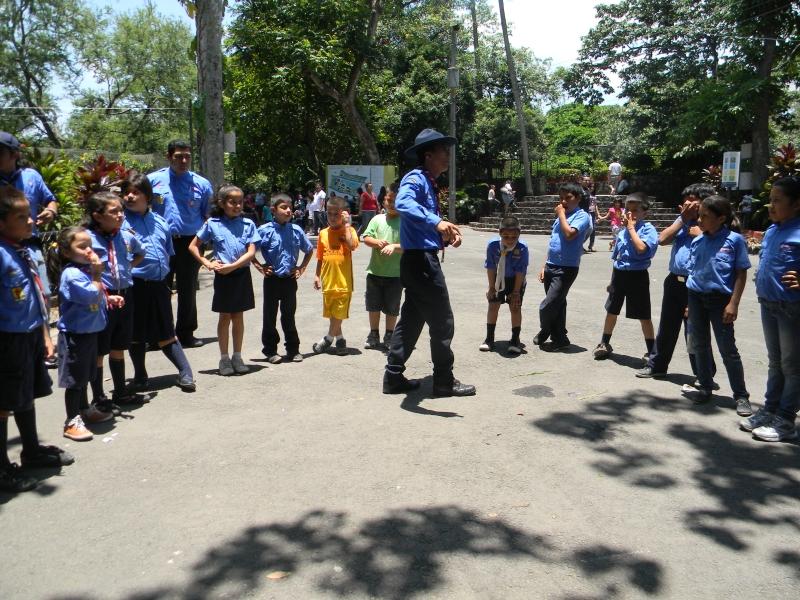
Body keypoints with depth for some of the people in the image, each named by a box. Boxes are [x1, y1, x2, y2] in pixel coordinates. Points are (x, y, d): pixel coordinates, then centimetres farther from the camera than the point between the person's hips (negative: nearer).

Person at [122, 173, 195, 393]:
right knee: (137, 334, 9)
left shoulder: (160, 222, 9)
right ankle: (140, 377, 24)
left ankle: (185, 373, 15)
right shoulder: (121, 222, -5)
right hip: (135, 285, -3)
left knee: (166, 333, 13)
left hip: (159, 285, 3)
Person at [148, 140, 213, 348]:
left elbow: (209, 216, 10)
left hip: (190, 243, 0)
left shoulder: (202, 184, 3)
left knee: (188, 291, 9)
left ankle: (186, 334, 21)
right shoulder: (153, 180, 3)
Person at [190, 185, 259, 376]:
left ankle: (237, 357, 20)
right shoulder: (212, 224, -1)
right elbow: (193, 246, 4)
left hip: (242, 274, 1)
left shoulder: (247, 224, 0)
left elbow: (251, 252, -7)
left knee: (238, 316, 10)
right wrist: (207, 263, -9)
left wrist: (232, 266, -17)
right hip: (223, 275, -1)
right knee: (225, 317, 7)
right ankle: (224, 358, 16)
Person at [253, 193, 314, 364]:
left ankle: (293, 349, 22)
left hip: (290, 279, 2)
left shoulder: (296, 230, 0)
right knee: (270, 316, 8)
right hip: (272, 279, -2)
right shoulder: (265, 230, -9)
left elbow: (309, 250, 14)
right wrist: (260, 267, -4)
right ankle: (270, 350, 19)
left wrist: (302, 268, 8)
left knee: (289, 315, 12)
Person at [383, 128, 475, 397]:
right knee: (442, 320, -1)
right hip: (420, 260, -10)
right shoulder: (416, 178, -13)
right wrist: (436, 222, -46)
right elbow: (402, 204, -36)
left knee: (412, 318, 14)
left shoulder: (430, 183, 17)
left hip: (422, 260, 10)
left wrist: (447, 233, 7)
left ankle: (394, 376, 21)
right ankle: (444, 381, 11)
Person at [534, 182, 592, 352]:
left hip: (566, 269, -7)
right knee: (557, 305, 13)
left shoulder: (582, 216, -7)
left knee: (547, 307, -10)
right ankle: (559, 339, 23)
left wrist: (561, 214, -11)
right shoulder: (561, 216, 16)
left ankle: (544, 333, 13)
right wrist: (545, 266, 15)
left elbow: (569, 234, -24)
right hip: (551, 266, 8)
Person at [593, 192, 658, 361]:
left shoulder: (648, 229, -11)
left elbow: (641, 248, -30)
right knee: (611, 311, 17)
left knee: (643, 316, 2)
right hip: (619, 274, 6)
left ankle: (651, 352, 14)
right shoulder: (622, 232, 8)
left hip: (637, 276, -6)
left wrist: (631, 228, -20)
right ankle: (605, 344, 34)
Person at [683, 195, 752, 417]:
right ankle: (704, 388, 26)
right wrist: (691, 304, 8)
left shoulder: (734, 240, -10)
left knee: (728, 349, 0)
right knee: (700, 345, 12)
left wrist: (733, 303, -12)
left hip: (720, 299, -5)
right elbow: (693, 272, 10)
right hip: (696, 298, 5)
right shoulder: (698, 242, 3)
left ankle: (741, 396, 11)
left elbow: (741, 274, -7)